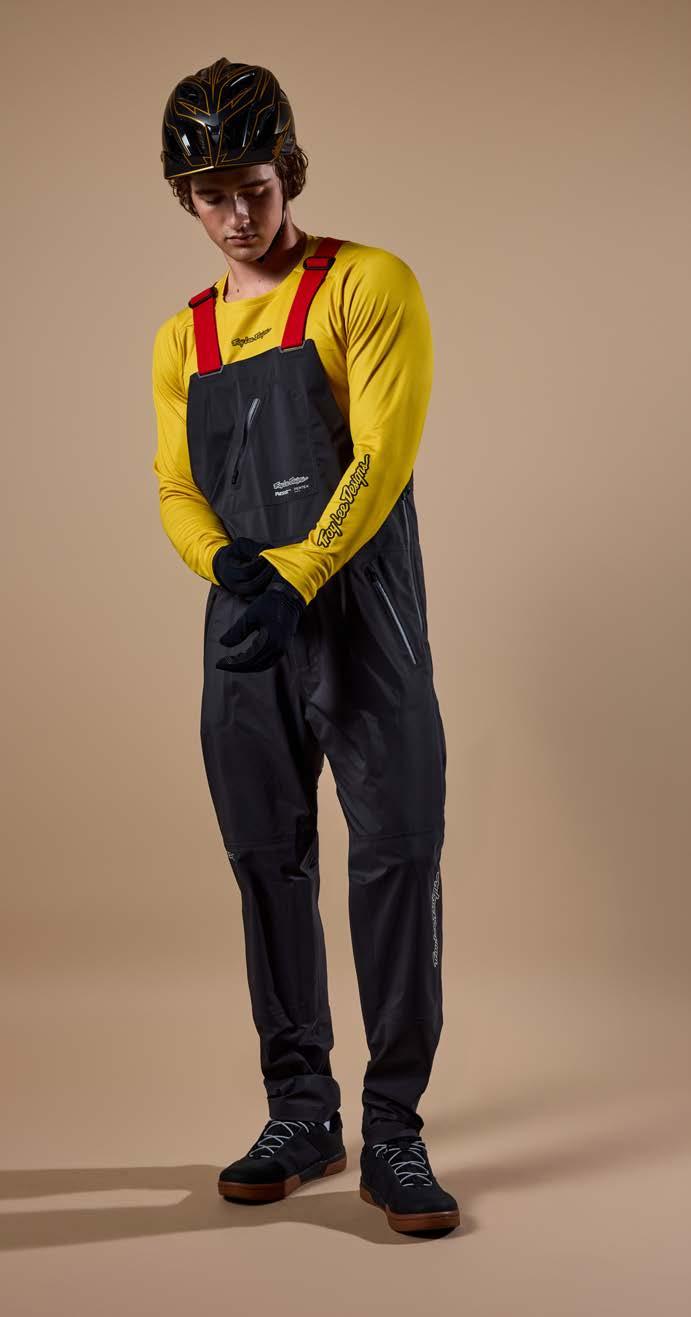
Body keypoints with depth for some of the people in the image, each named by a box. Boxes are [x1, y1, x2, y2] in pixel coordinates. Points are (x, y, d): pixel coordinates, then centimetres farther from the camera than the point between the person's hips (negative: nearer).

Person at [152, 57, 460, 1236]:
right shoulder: (182, 339, 15)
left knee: (396, 859, -8)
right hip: (245, 634, 5)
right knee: (268, 868, 8)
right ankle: (300, 1116, 20)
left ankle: (392, 1134, 2)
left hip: (362, 617, -4)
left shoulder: (367, 288, 0)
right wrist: (228, 567, -14)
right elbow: (176, 490, 8)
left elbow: (384, 456, -11)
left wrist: (295, 578, -21)